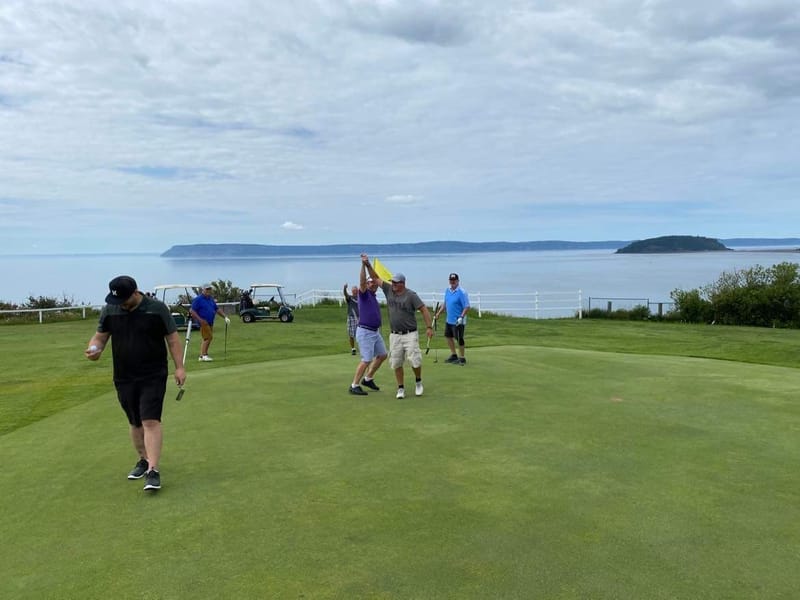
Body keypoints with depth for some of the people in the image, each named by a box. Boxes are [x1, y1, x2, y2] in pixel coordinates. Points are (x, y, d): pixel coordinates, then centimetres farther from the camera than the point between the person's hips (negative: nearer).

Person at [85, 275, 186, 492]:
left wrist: (179, 367, -9)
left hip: (153, 376, -4)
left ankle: (153, 470, -13)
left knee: (151, 421, -13)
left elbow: (173, 339, -4)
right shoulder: (109, 310, 1)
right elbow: (100, 336, 10)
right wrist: (94, 348, -13)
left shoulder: (157, 309, -9)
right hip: (124, 378, 4)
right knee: (135, 423, 14)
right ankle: (143, 460, 32)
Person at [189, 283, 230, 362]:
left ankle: (204, 355, 16)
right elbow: (191, 311, -12)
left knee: (208, 338, 9)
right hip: (204, 322, -8)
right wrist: (200, 320, -20)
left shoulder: (211, 299, 16)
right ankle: (203, 355, -10)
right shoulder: (198, 299, -8)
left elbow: (217, 309, 20)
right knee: (208, 338, -13)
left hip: (210, 322, 8)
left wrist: (225, 317, 9)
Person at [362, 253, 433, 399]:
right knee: (396, 363, 5)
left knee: (415, 360, -9)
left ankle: (418, 382, 17)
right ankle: (401, 388, 17)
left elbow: (424, 309, -10)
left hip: (410, 335, -4)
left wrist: (429, 327, -16)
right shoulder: (389, 290, 4)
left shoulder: (411, 295, -9)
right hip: (395, 335, 4)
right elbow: (376, 278, 8)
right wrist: (367, 264, -2)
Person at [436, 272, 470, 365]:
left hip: (458, 321, -9)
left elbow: (467, 307, -18)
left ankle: (461, 358, 11)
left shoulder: (462, 292, -16)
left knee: (459, 339, -2)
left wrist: (461, 317, -26)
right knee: (448, 336, 17)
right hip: (449, 320, 9)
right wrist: (439, 312, 14)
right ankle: (453, 355, 31)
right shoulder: (447, 290, 8)